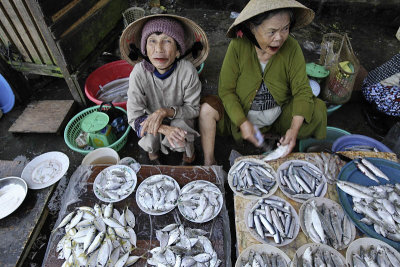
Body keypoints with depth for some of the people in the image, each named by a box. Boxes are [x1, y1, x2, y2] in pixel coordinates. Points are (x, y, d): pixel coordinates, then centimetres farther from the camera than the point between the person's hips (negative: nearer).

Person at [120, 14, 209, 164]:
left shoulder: (187, 71, -26)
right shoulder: (139, 73, -25)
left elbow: (193, 109, -15)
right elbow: (134, 118, -22)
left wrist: (165, 111, -33)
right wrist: (164, 129, -39)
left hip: (180, 118, -1)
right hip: (152, 118, 1)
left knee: (178, 143, -28)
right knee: (150, 142, -25)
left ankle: (188, 149, 11)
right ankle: (153, 151, 14)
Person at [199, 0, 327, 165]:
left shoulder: (291, 47, -15)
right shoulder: (238, 46, -19)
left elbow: (302, 90, -14)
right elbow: (226, 90, -16)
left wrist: (294, 128, -29)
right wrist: (242, 122, -27)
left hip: (279, 115, 2)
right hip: (241, 114, -1)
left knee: (318, 110, -19)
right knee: (207, 109, -26)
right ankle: (208, 163, -12)